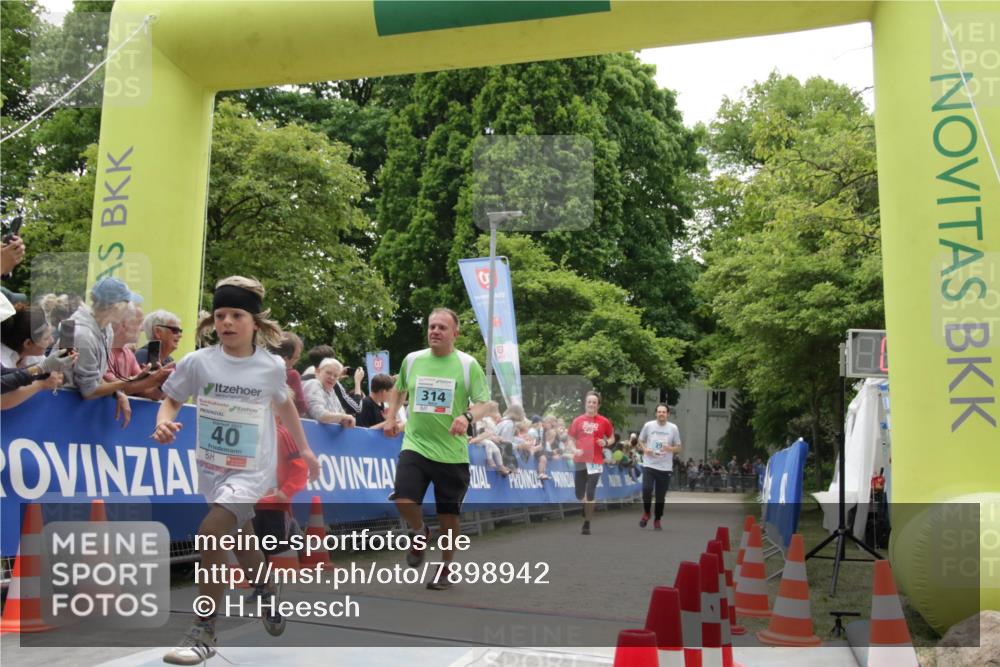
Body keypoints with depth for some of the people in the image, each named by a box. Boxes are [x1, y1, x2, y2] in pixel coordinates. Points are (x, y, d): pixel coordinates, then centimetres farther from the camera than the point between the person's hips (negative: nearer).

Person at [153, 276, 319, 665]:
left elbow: (283, 405, 11)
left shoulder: (271, 367, -8)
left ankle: (204, 632, -8)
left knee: (210, 533, -24)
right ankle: (268, 597, 51)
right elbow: (171, 399, 4)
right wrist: (164, 422, -19)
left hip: (252, 471, -3)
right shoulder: (198, 362, -9)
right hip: (212, 469, 4)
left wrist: (305, 450, 16)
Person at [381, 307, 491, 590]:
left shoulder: (468, 364, -4)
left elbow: (484, 403, -6)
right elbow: (399, 391, 24)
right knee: (403, 499, -18)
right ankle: (419, 532, 17)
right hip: (415, 445, 2)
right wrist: (390, 418, 13)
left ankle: (446, 567, 31)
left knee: (449, 514, 7)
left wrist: (467, 416, -26)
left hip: (452, 452, -1)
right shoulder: (412, 360, 5)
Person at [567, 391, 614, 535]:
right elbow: (570, 439, 9)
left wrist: (606, 442, -11)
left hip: (596, 461, -2)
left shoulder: (604, 421, 0)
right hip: (580, 460, 2)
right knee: (579, 494, 9)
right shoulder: (578, 421, 4)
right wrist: (574, 450, -10)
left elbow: (611, 438, 11)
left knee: (590, 494, -5)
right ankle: (588, 511, 38)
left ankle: (587, 524, 6)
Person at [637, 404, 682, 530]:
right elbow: (640, 441, 11)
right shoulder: (648, 425, 0)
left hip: (665, 468, 1)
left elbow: (678, 448, 6)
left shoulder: (673, 428, 1)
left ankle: (657, 520, 22)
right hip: (649, 465, -1)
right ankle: (646, 513, 9)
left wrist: (670, 449, -15)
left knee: (661, 496, 5)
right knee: (646, 489, -17)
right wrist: (645, 449, -10)